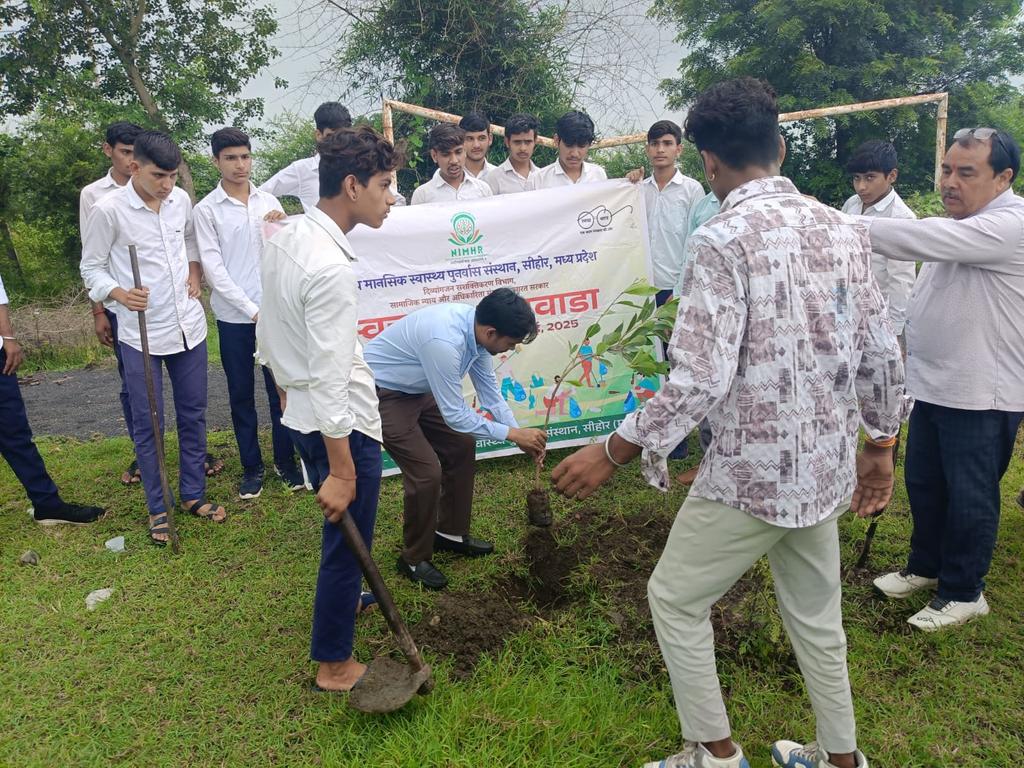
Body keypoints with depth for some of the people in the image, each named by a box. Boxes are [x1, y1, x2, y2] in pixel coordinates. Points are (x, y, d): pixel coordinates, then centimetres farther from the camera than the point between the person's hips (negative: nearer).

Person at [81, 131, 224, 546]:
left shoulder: (181, 200, 1)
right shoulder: (108, 209, -12)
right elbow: (91, 267, -4)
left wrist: (194, 273, 5)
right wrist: (120, 294, -22)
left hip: (189, 325, 5)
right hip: (140, 334, -4)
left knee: (193, 414, 13)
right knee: (147, 423, 5)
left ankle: (194, 494, 28)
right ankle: (157, 508, 20)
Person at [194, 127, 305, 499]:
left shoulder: (269, 201, 7)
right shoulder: (206, 210, -2)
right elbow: (213, 267, -7)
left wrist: (281, 228, -13)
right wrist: (251, 309, -12)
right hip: (234, 317, -2)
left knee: (280, 389, 8)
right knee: (242, 395, 9)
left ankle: (285, 460, 23)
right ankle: (252, 466, 22)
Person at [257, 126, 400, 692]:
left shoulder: (283, 239, 2)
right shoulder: (331, 268, -27)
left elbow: (267, 331, 13)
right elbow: (329, 378, -27)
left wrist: (286, 390, 25)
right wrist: (340, 470, -23)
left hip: (299, 413, 9)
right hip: (342, 425, -9)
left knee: (342, 531, 29)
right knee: (347, 537, 8)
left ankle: (341, 599, 54)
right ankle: (334, 665, 26)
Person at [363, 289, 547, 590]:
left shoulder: (475, 327, -10)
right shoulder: (444, 342, -37)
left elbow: (489, 388, 3)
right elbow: (455, 415, -29)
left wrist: (521, 435, 1)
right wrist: (511, 433, -20)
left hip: (416, 390, 9)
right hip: (381, 394, -9)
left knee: (462, 446, 10)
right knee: (427, 470, -14)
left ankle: (451, 533, 27)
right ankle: (414, 559, 9)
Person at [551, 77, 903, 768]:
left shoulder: (724, 239, -18)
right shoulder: (842, 228, 3)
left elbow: (699, 380, -24)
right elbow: (882, 357, 6)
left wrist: (612, 453, -13)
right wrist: (879, 444, 20)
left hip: (752, 472, -7)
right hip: (825, 467, 7)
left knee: (675, 598, 15)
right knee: (816, 611, 24)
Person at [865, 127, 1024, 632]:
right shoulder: (963, 221, 11)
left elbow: (928, 239, -35)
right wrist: (912, 340, 18)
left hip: (981, 396, -9)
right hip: (933, 385, 9)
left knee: (970, 497, 6)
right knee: (922, 485, 19)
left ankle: (963, 593, 23)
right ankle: (926, 567, 37)